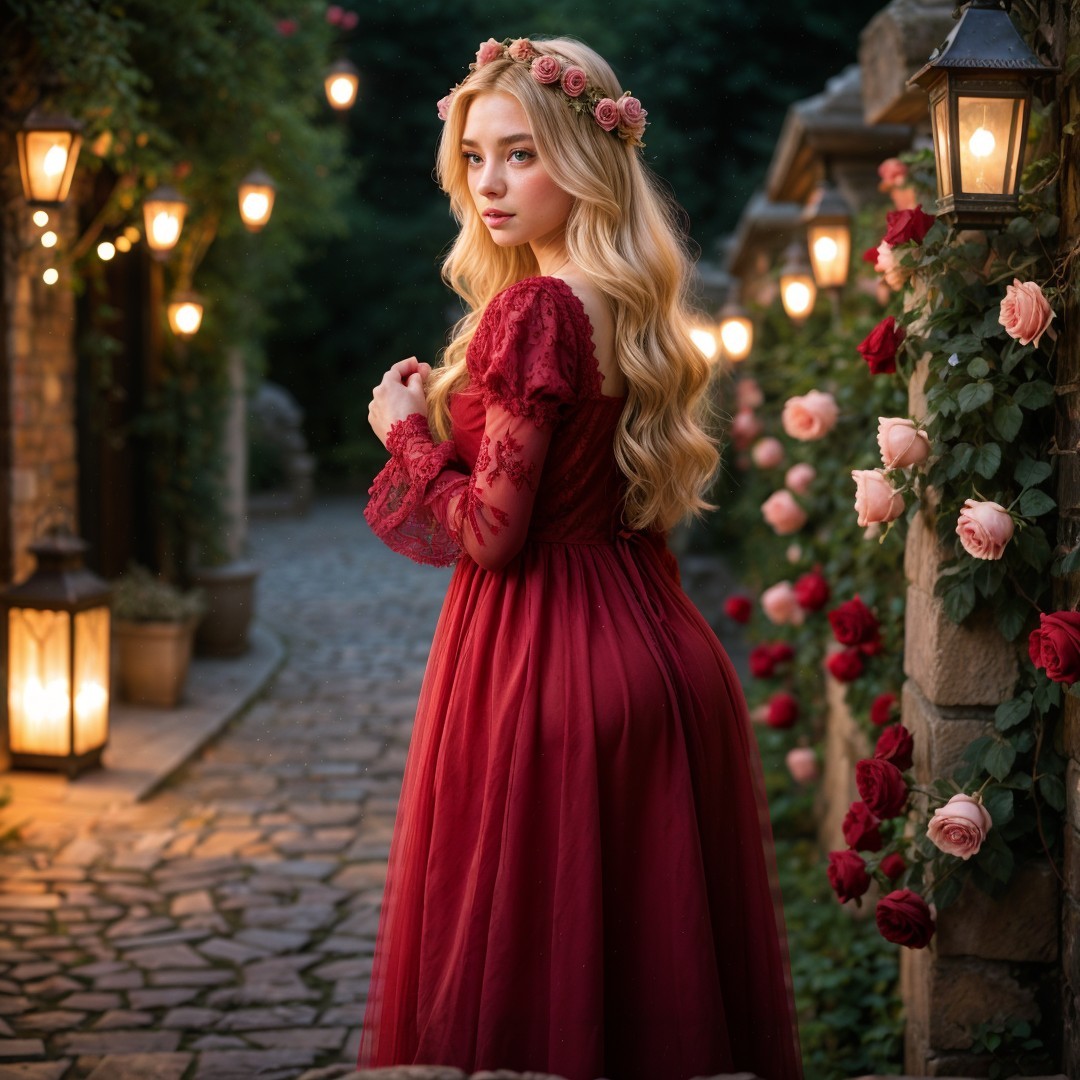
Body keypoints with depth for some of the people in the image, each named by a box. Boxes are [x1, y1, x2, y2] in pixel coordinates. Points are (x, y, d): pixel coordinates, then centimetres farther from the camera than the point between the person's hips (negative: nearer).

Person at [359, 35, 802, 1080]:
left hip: (541, 655, -9)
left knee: (528, 972, 1)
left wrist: (407, 432, -2)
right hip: (655, 647, 9)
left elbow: (491, 531, -17)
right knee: (647, 939, 14)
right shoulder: (633, 307, 11)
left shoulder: (533, 310, -15)